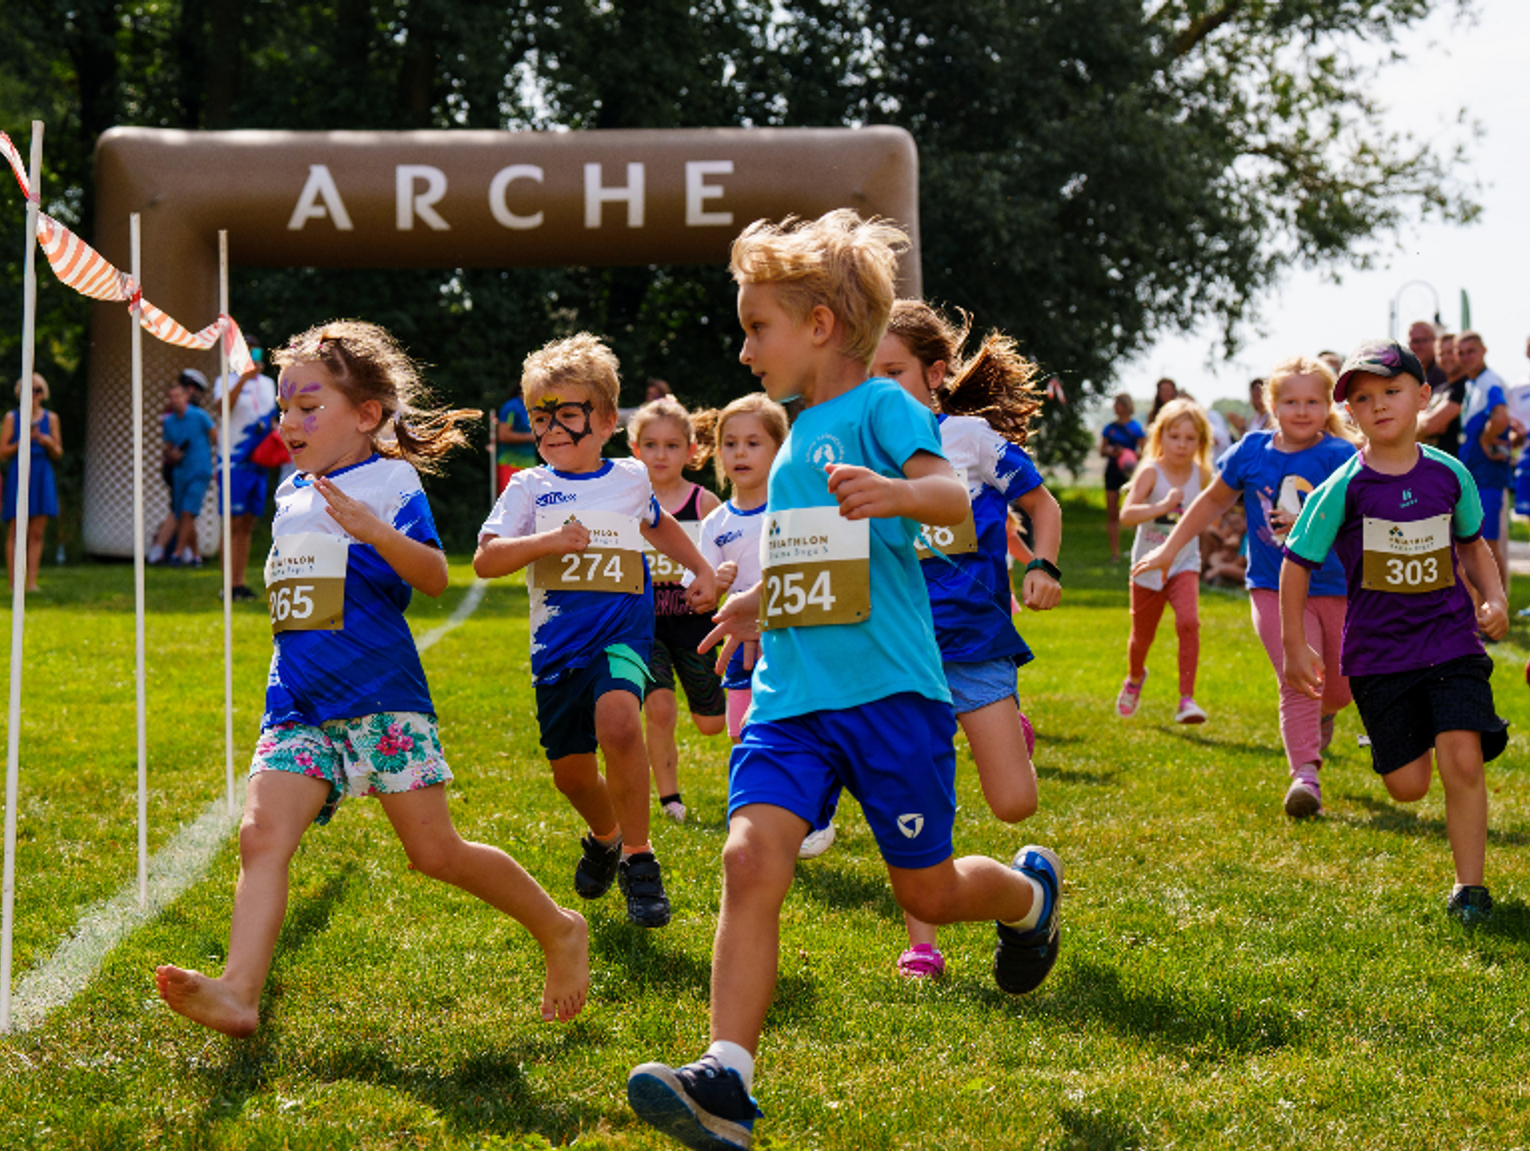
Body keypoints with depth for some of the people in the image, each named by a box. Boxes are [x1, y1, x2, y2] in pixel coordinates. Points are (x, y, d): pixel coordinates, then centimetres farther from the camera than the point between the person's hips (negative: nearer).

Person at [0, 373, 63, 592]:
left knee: (37, 533, 0)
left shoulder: (51, 418, 10)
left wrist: (48, 443, -9)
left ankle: (32, 582, 2)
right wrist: (22, 442, -14)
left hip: (42, 475, 3)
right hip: (18, 475, -3)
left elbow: (58, 454, 11)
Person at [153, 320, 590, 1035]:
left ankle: (558, 931, 15)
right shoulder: (292, 495, 18)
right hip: (299, 708, 6)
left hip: (382, 699, -6)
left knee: (435, 851, -6)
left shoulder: (389, 480, -3)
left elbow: (434, 577, -19)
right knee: (262, 834, -16)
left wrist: (376, 533, -33)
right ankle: (238, 992, -30)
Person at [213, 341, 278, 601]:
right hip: (234, 461, -6)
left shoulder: (268, 383, 16)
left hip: (258, 462, 6)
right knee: (234, 523, -9)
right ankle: (231, 585, -10)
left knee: (248, 525, 8)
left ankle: (241, 582, 12)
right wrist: (243, 379, -34)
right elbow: (223, 405, -25)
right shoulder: (227, 381, -3)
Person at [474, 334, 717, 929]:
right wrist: (550, 541, -20)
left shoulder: (631, 478, 9)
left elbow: (657, 523, 32)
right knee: (570, 769, 6)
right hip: (558, 642, 2)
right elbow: (485, 561, -8)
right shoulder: (529, 488, 2)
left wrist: (703, 571, 26)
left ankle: (638, 856, -15)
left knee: (617, 721, -30)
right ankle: (604, 835, 41)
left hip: (622, 631, -1)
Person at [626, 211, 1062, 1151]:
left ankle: (1031, 892, 41)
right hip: (794, 696, 6)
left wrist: (895, 492, -45)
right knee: (752, 857, -16)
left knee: (928, 892, 6)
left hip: (888, 690, -6)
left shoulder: (882, 406, -6)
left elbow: (953, 499, -25)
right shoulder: (799, 434, 18)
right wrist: (765, 598, 39)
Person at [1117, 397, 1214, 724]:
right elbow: (1127, 514, -34)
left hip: (1184, 564, 1)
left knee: (1188, 621, -24)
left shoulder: (1200, 473, -4)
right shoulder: (1151, 472, -18)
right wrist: (1162, 507, -47)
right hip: (1148, 566, -1)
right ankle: (1135, 678, 49)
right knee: (1142, 634, 15)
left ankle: (1187, 699, -21)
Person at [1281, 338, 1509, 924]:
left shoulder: (1450, 474, -1)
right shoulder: (1344, 487, -9)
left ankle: (1469, 886, 3)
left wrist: (1494, 596, 0)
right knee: (1407, 786, 0)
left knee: (1462, 762, -13)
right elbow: (1297, 562, 0)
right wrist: (1294, 647, 0)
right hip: (1378, 651, -1)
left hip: (1451, 639, 1)